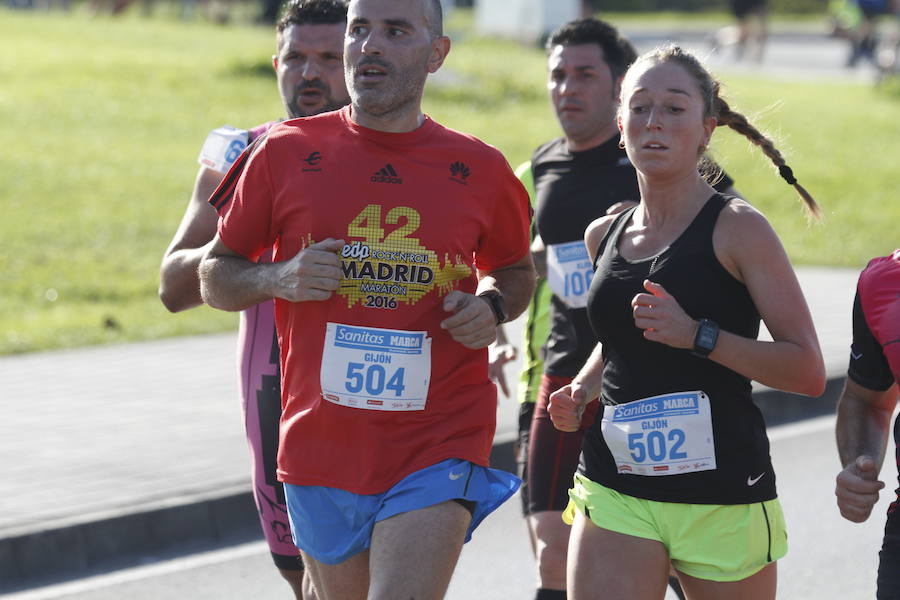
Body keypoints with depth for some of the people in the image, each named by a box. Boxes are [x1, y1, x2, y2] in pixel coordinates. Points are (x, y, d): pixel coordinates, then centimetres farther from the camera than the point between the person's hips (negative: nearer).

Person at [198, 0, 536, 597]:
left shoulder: (480, 169, 2)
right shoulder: (286, 152, 1)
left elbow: (515, 270, 21)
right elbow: (214, 276, 10)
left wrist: (492, 305, -2)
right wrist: (281, 279, -11)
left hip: (438, 453, -2)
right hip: (320, 450, 2)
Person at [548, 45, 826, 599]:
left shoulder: (736, 229, -6)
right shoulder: (604, 236, 11)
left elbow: (808, 371, -10)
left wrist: (698, 335, -20)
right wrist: (582, 391, 10)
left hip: (723, 495, -4)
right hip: (615, 489, 4)